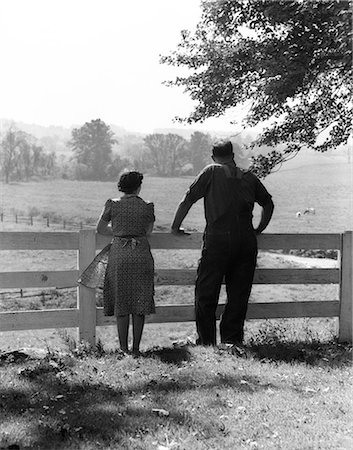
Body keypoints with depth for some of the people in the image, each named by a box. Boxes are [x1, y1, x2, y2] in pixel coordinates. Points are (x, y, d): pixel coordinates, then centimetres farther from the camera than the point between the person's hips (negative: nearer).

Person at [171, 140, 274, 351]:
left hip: (218, 240, -3)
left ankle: (206, 342, 10)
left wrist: (175, 227, 10)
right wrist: (259, 230, 32)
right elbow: (268, 204, 23)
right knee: (239, 294, 9)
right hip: (247, 241, 4)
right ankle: (232, 340, 9)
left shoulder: (212, 172, 4)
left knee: (206, 294, 6)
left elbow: (188, 200, 0)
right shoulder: (249, 177, 15)